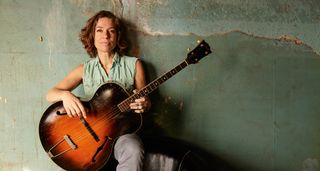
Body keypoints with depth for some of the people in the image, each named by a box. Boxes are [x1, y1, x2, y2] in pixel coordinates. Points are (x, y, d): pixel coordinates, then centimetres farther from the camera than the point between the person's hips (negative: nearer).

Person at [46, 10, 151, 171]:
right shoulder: (85, 69, 6)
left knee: (134, 152, -34)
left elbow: (146, 102, 11)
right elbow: (50, 94, 2)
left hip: (121, 129, 0)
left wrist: (144, 104, -16)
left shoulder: (133, 64, 4)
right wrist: (66, 95, -23)